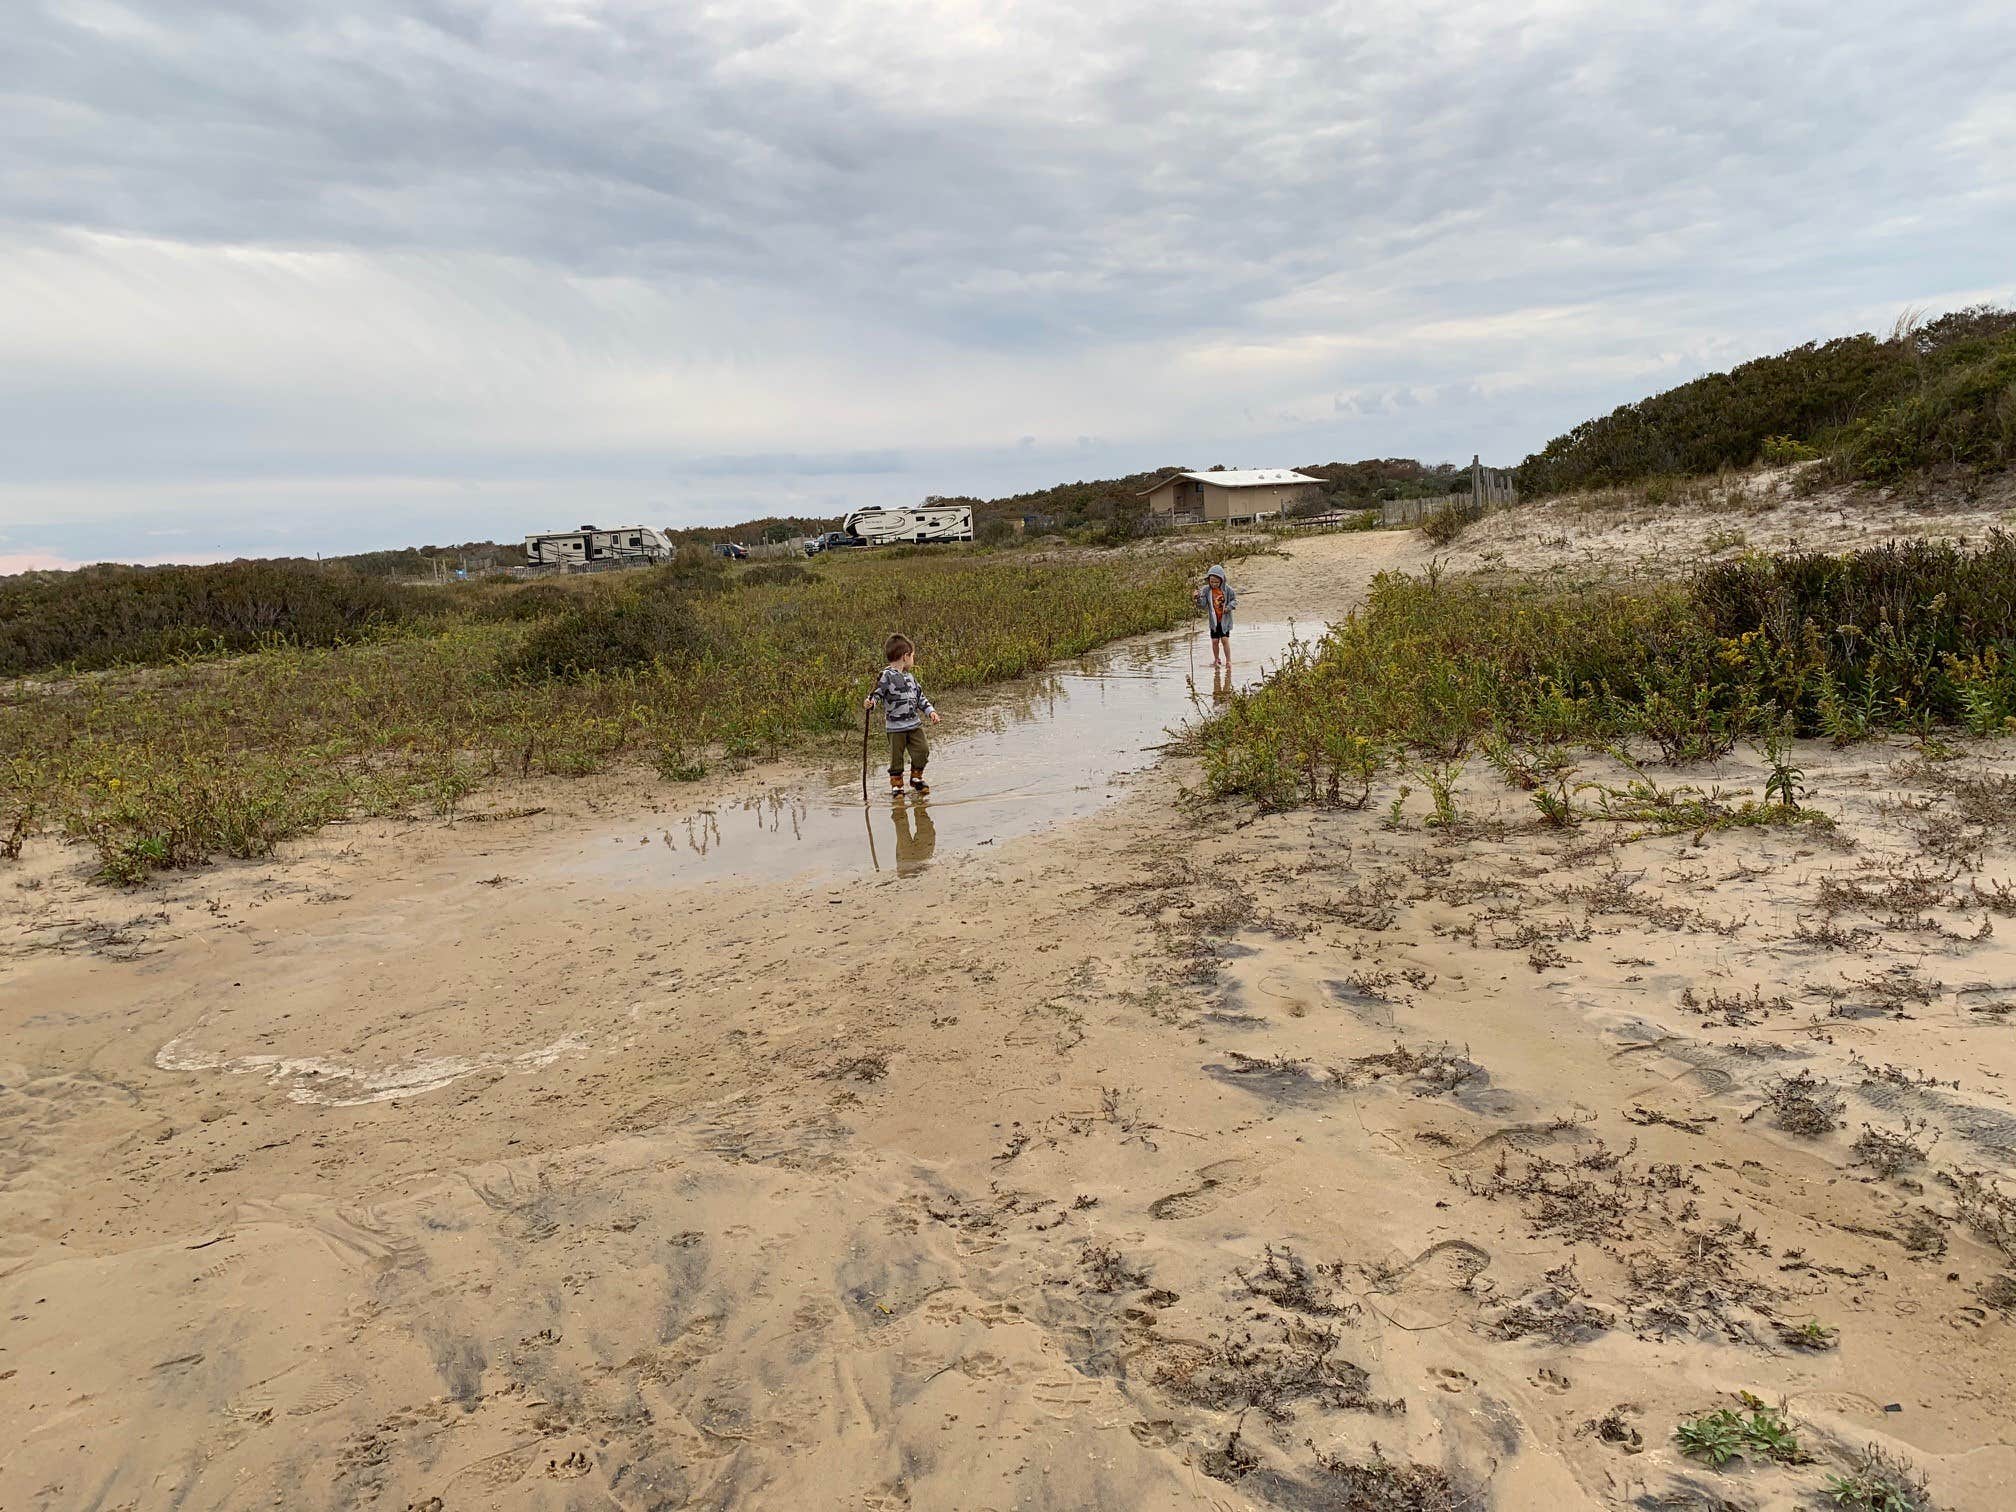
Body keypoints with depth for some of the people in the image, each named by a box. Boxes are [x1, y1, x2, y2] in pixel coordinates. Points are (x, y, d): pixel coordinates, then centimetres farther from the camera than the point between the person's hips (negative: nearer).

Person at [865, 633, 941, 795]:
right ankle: (896, 784, 17)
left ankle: (916, 777, 23)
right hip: (895, 726, -6)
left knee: (923, 750, 2)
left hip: (915, 723, 6)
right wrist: (870, 702, -34)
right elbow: (877, 693, -14)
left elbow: (919, 696, 21)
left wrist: (930, 711, 13)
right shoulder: (887, 675, -11)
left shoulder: (909, 677, 14)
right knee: (896, 756, 2)